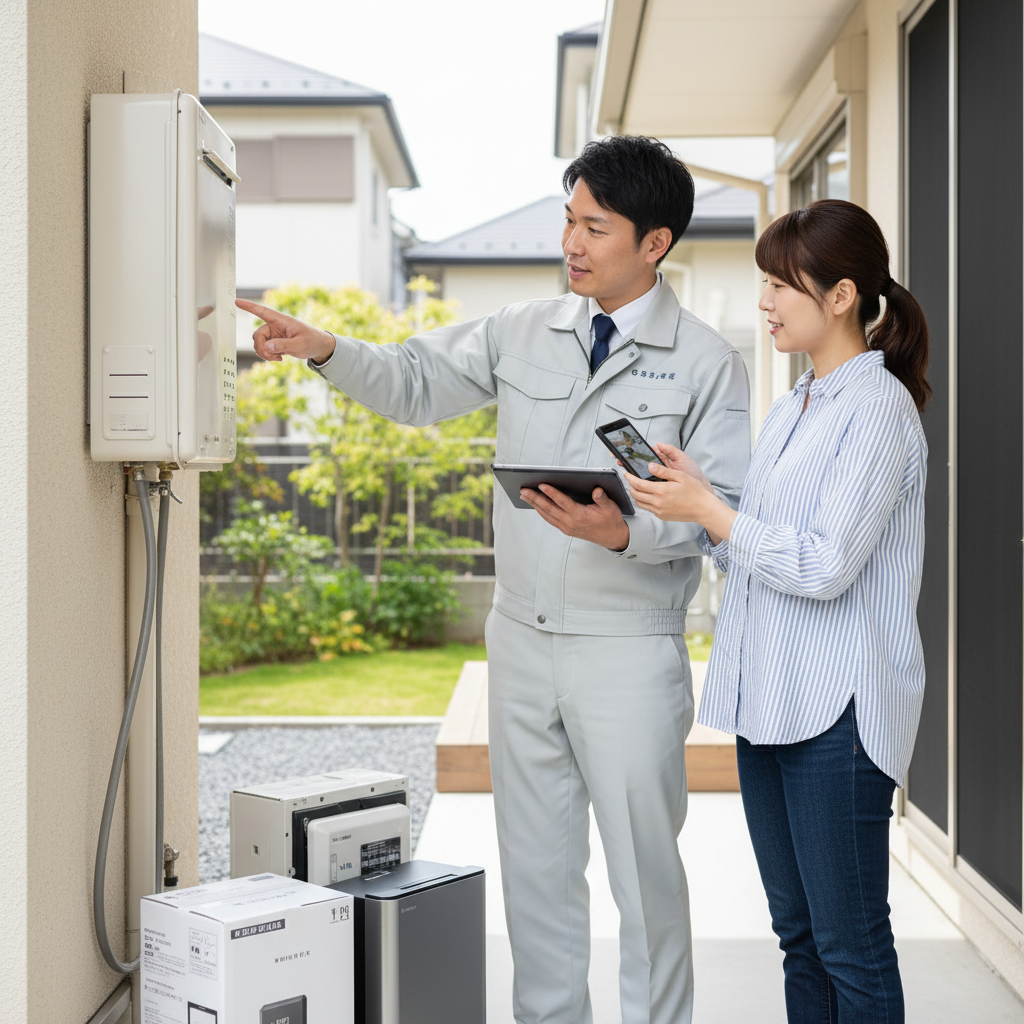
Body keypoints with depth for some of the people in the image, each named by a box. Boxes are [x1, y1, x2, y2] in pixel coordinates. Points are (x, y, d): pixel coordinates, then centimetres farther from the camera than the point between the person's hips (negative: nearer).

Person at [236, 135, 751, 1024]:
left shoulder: (707, 363, -6)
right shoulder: (523, 332, 6)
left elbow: (724, 508, -10)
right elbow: (418, 383, 11)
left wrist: (624, 531, -26)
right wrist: (326, 349, -5)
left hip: (629, 652, -4)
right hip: (522, 640, 5)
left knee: (643, 865, 6)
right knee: (535, 860, 15)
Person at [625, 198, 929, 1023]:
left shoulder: (879, 409, -12)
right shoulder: (789, 410, 15)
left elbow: (825, 564, -19)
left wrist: (708, 512, -15)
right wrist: (694, 496, 1)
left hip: (839, 708, -8)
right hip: (769, 701, 9)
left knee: (849, 941, 2)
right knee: (799, 933, 16)